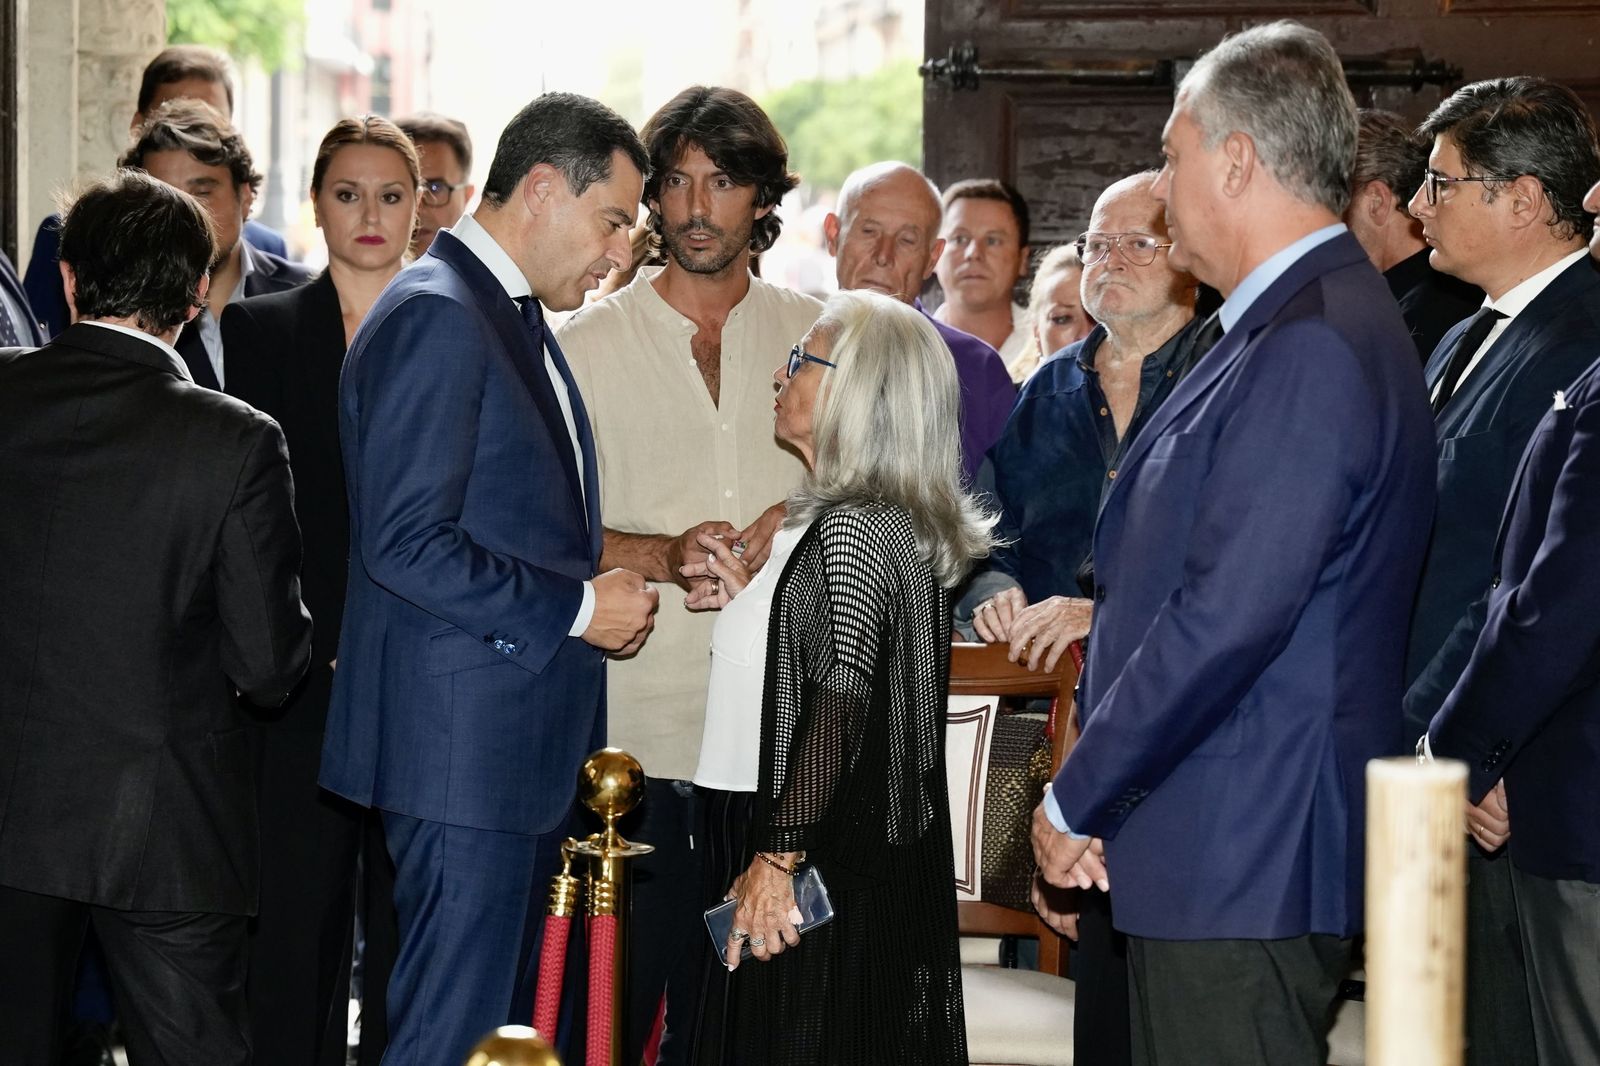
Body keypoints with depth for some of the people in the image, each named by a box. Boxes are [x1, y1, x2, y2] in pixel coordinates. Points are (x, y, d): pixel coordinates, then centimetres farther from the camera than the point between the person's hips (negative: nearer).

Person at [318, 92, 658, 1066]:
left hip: (529, 740, 10)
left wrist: (609, 587, 10)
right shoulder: (435, 317, -15)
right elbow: (406, 544, -22)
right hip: (464, 740, -10)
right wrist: (575, 609, -17)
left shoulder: (519, 318, 18)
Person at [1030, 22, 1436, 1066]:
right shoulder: (1290, 329, 16)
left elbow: (1227, 618, -24)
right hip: (1214, 858, 10)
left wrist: (1076, 801, -14)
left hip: (1242, 863, -10)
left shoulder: (1310, 351, -18)